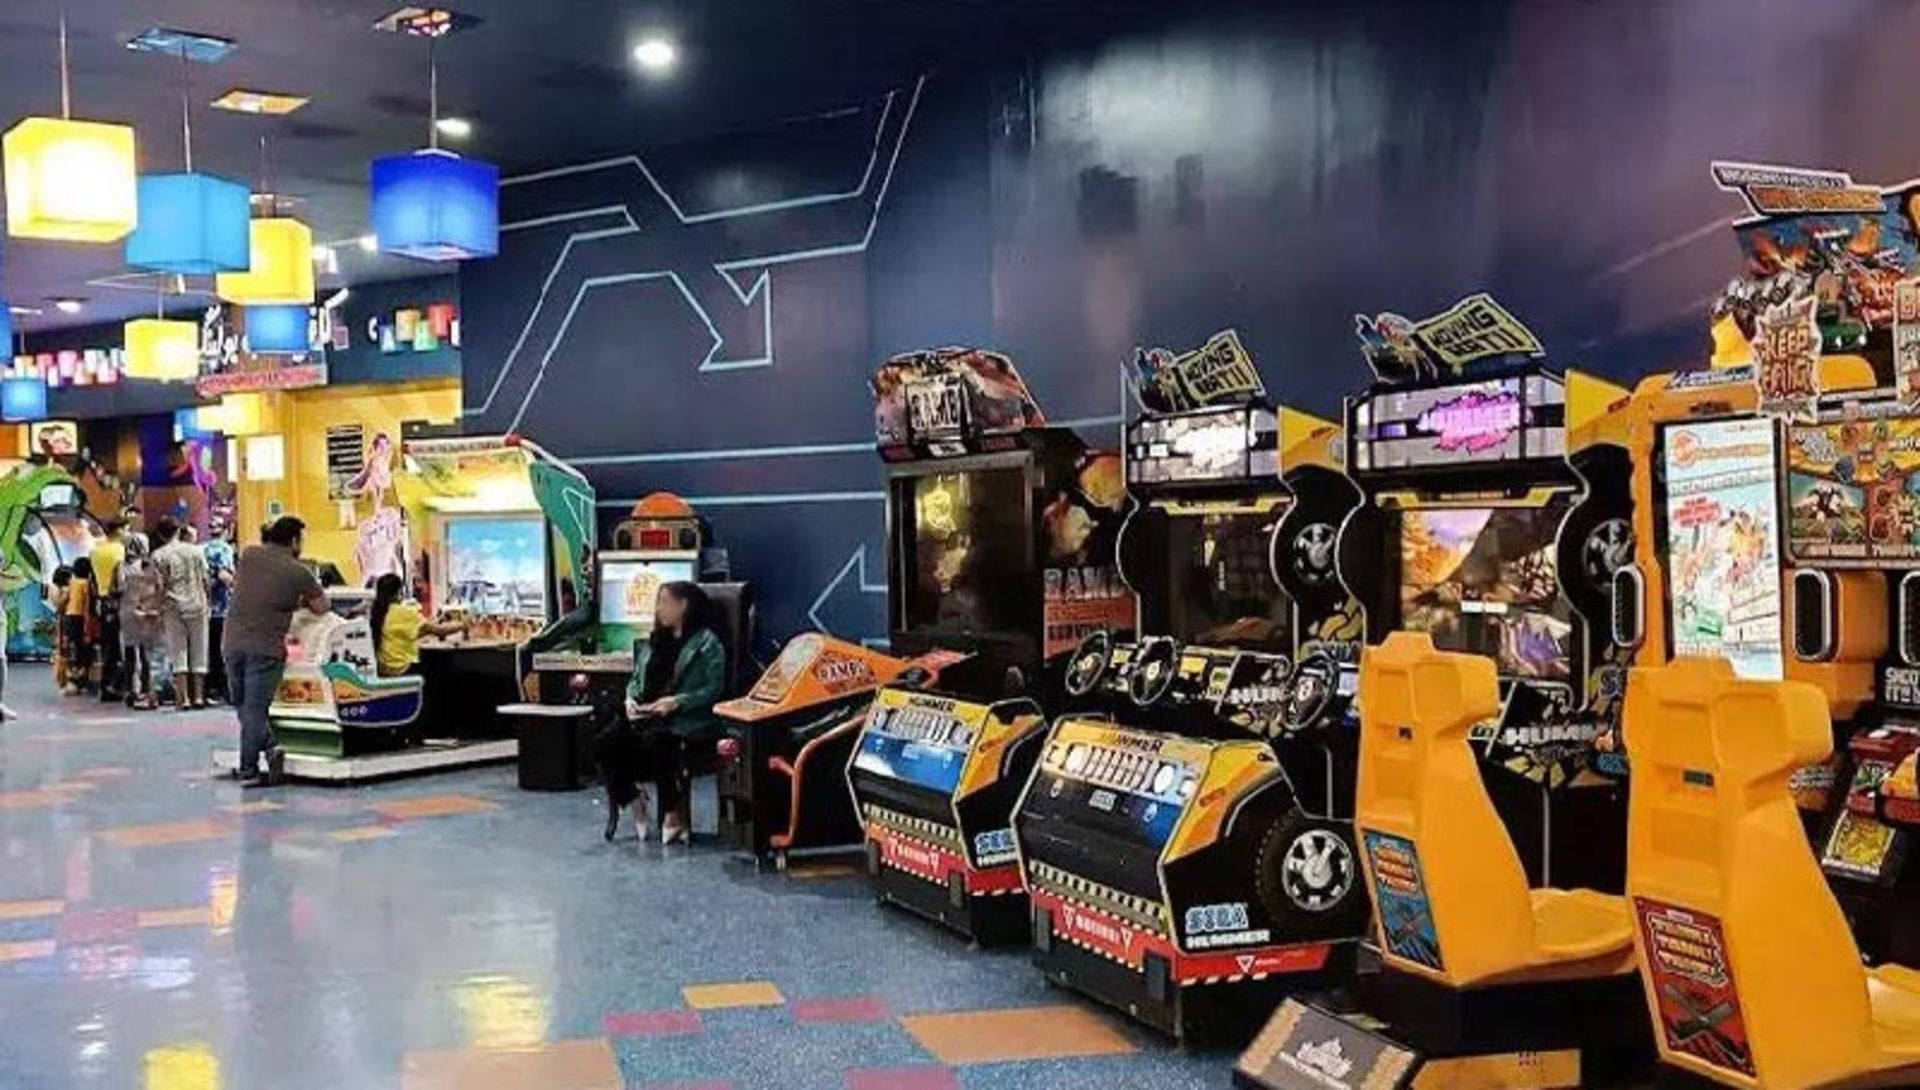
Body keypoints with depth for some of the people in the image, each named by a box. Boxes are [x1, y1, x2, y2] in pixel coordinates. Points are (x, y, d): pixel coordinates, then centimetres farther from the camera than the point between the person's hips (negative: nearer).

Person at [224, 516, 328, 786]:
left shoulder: (249, 555, 5)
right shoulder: (298, 572, -6)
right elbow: (321, 607, 4)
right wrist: (300, 600, 24)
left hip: (232, 643, 4)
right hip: (265, 648, -4)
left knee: (242, 705, 17)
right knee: (255, 708, 0)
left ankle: (268, 747, 6)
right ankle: (248, 769, 2)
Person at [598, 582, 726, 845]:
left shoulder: (707, 643, -1)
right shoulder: (655, 641, 23)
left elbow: (713, 690, -9)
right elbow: (636, 678, 24)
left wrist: (675, 702, -19)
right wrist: (631, 699, 2)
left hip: (686, 721, -7)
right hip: (646, 717, 7)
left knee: (653, 741, -35)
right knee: (608, 741, -19)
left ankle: (674, 813, -18)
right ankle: (632, 799, -3)